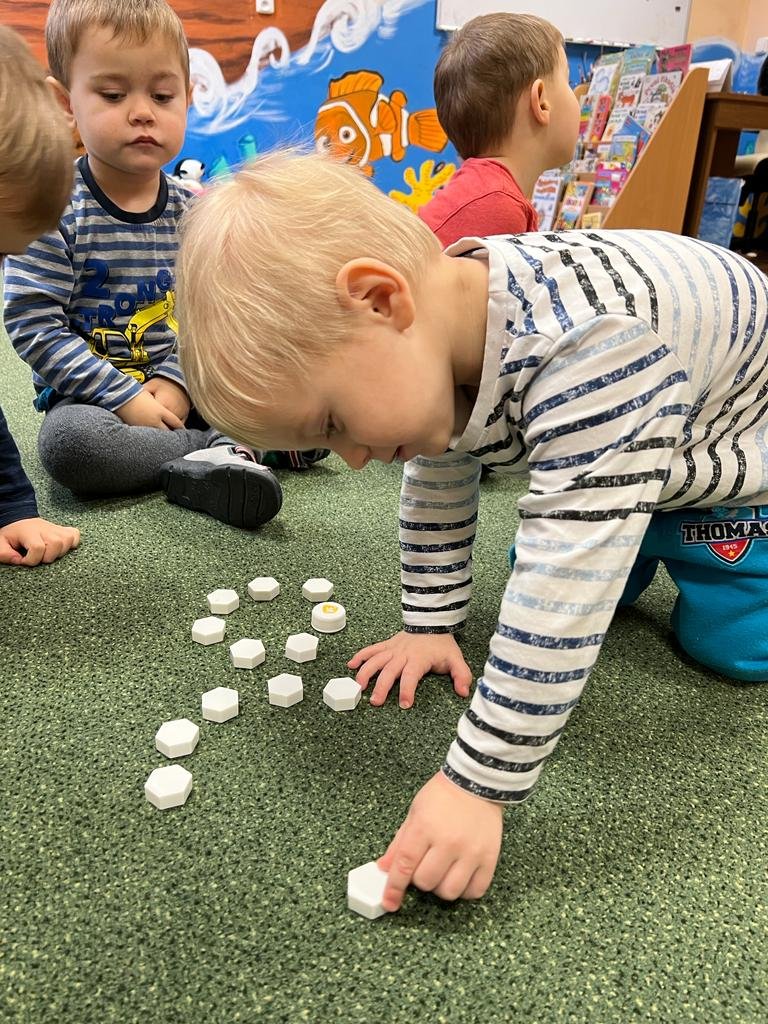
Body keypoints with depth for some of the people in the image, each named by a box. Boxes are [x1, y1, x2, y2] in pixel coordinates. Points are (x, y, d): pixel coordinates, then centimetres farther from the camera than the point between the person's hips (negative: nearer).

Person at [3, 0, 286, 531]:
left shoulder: (192, 211, 3)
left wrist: (177, 381, -16)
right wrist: (125, 397, -20)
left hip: (182, 390, 4)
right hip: (93, 398, -3)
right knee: (68, 440, -35)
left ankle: (225, 449, -28)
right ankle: (227, 446, -23)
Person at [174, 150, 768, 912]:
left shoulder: (589, 347, -46)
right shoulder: (429, 336, -19)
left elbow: (561, 592, -46)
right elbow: (437, 482, -3)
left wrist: (478, 784, -40)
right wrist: (430, 625, -2)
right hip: (608, 437, 6)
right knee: (570, 576, 0)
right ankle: (645, 545, 28)